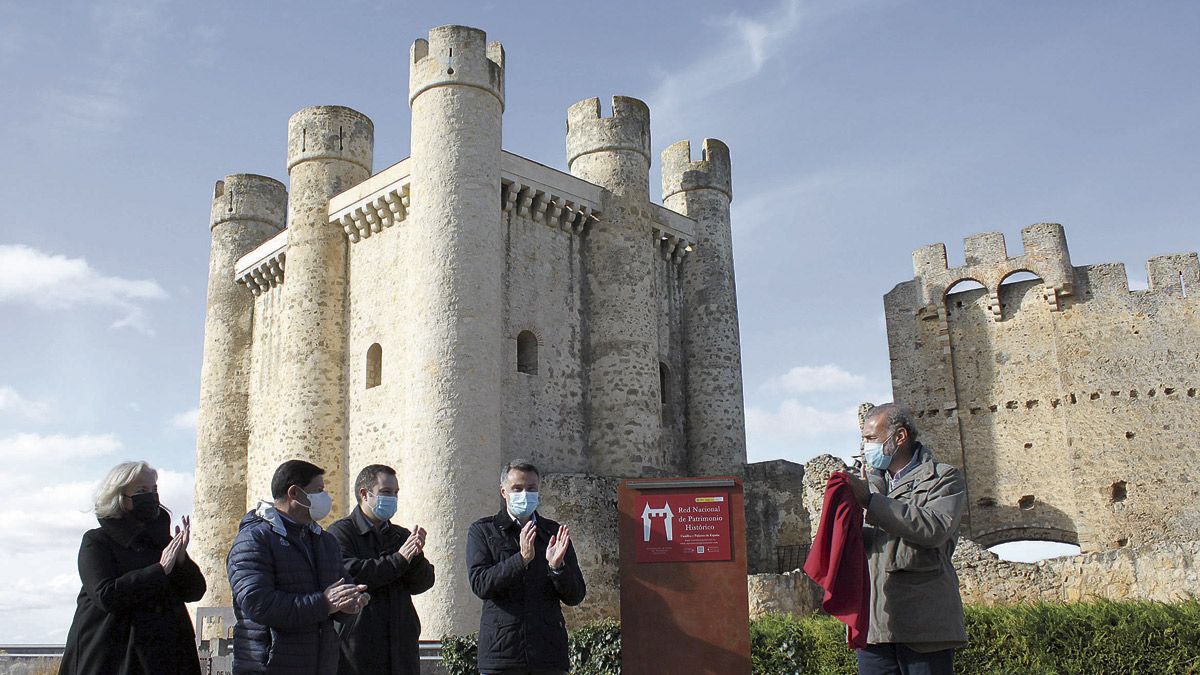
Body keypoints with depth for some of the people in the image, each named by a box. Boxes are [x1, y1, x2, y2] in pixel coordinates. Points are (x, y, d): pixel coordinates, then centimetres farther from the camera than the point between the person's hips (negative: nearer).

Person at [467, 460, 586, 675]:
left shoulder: (554, 533, 10)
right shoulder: (482, 531, 5)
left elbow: (576, 596, 8)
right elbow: (480, 585, -8)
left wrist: (557, 566, -12)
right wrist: (521, 559, -18)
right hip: (501, 653, -2)